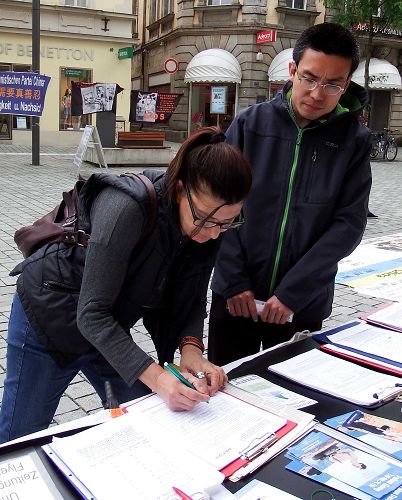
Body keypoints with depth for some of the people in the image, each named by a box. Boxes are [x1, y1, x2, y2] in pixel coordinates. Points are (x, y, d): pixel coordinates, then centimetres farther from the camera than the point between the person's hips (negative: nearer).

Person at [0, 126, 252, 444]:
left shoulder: (209, 226, -15)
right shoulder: (126, 209, -36)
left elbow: (193, 299, -5)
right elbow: (92, 313, -34)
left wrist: (191, 347, -25)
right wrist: (155, 377, -41)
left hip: (108, 327, 6)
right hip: (49, 319, -5)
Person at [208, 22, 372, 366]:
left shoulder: (354, 140, -3)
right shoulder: (250, 123, -3)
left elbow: (349, 223, -8)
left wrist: (292, 292, -14)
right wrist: (234, 281, -10)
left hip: (305, 305, 0)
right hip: (234, 296, 1)